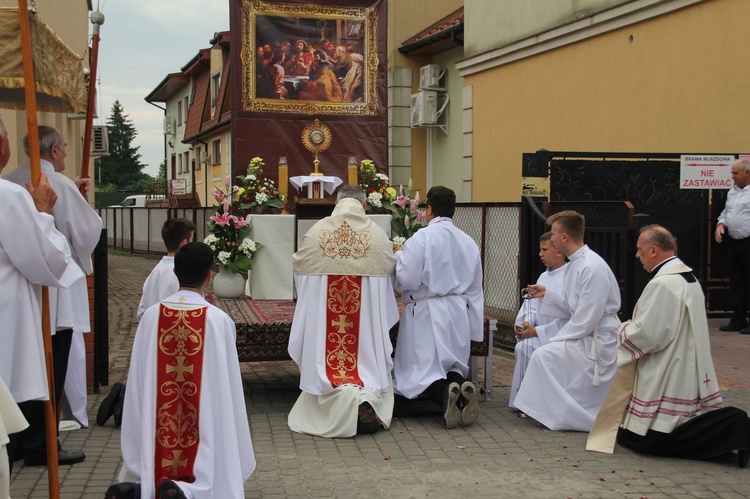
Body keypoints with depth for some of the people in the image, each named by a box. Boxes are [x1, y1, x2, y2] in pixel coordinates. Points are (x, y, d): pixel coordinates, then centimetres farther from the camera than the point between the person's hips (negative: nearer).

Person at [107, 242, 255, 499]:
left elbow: (138, 382, 1)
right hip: (206, 432, -3)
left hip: (157, 434, 3)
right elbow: (227, 388, -5)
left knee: (154, 478, 23)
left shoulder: (151, 315, -4)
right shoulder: (219, 320, -10)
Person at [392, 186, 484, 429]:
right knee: (453, 365, 16)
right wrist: (474, 328, 17)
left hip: (425, 314, -5)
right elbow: (475, 289, 11)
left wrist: (398, 256, 4)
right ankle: (460, 384, -18)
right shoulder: (468, 242, 8)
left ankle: (444, 393, -29)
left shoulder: (421, 238, -12)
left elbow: (406, 279, -16)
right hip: (457, 313, 5)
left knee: (419, 371, 2)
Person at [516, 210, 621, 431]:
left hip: (598, 342, -10)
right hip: (587, 336, 10)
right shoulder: (574, 264, 9)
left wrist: (557, 339, -14)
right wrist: (547, 294, 6)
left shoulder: (592, 269, -21)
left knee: (544, 356, -18)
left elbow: (587, 319, -22)